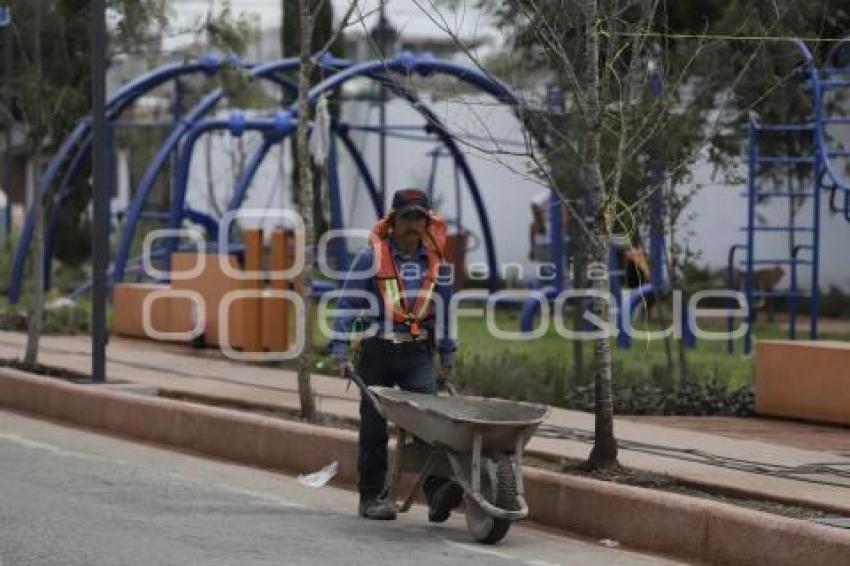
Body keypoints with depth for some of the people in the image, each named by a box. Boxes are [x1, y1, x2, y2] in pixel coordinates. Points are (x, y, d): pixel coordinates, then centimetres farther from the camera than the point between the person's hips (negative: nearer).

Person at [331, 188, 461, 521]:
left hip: (417, 354, 1)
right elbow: (347, 306, -2)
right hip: (377, 352, -1)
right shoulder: (370, 258, -3)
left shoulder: (434, 262, 8)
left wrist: (447, 356, 18)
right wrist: (341, 352, -9)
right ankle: (372, 497, 14)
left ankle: (438, 493, -23)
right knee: (373, 427, 5)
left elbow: (444, 309, 18)